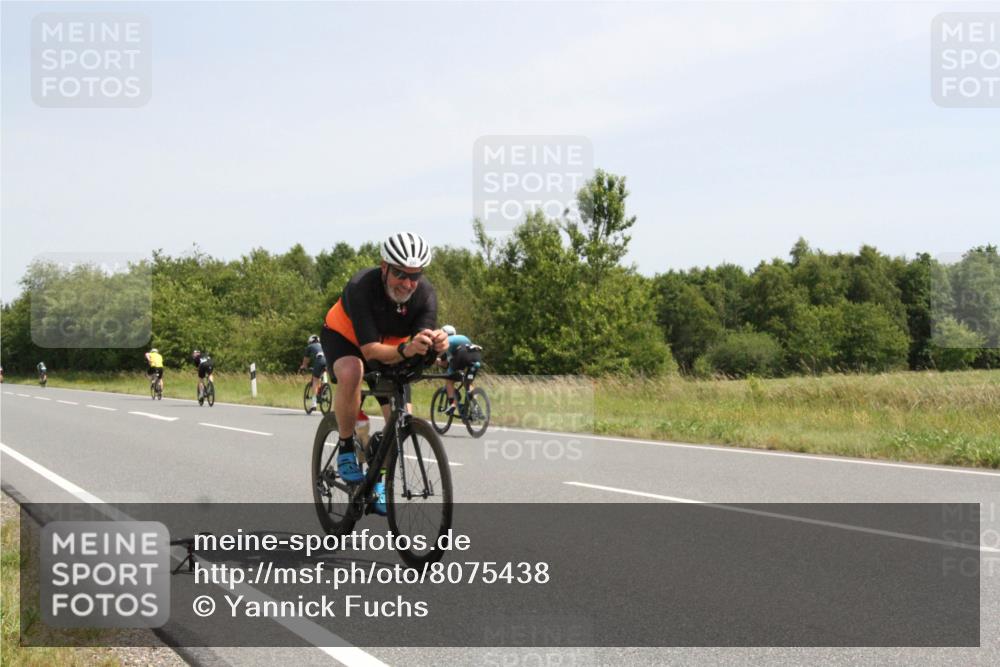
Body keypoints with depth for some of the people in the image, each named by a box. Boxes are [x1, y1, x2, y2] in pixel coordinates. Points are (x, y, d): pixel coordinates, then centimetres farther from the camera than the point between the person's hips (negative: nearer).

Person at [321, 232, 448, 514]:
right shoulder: (361, 287, -37)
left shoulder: (425, 294, -26)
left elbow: (423, 344, -34)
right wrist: (405, 350, -61)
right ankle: (346, 449, -17)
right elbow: (370, 351, -42)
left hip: (390, 348, 4)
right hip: (343, 336, -4)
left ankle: (378, 477, 17)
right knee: (351, 372, -38)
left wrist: (436, 344, -58)